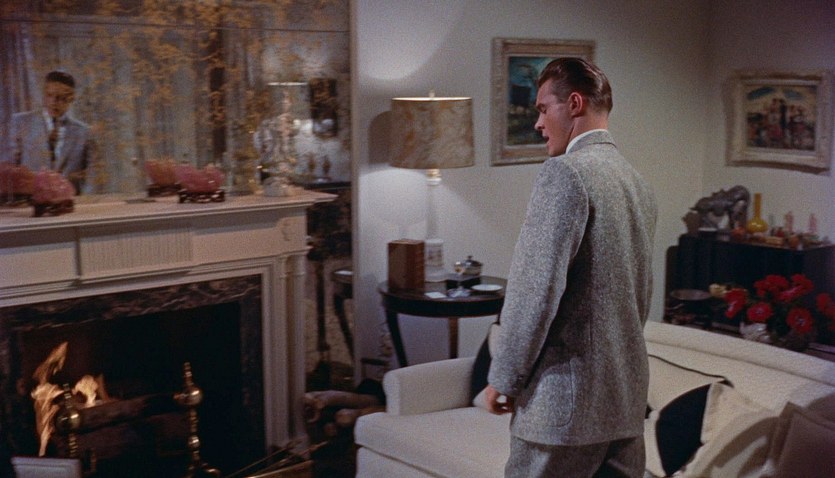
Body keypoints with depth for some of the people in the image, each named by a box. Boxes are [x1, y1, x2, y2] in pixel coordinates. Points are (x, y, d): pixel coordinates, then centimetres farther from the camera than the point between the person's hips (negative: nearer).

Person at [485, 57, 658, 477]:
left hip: (566, 396, -8)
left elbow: (535, 289, -19)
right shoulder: (639, 184, 13)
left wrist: (504, 380, -10)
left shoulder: (565, 174, -13)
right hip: (628, 396, 8)